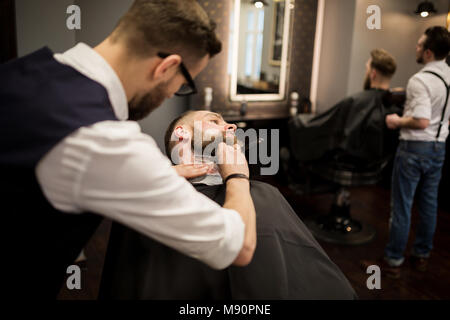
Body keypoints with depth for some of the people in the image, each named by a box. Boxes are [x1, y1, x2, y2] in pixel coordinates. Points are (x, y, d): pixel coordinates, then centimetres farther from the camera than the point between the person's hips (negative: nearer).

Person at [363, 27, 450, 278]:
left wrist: (398, 121, -12)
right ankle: (422, 255, 30)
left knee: (402, 206, 2)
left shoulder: (420, 80, -21)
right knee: (429, 204, 16)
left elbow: (421, 121, -27)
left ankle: (393, 262, 11)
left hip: (415, 147, -8)